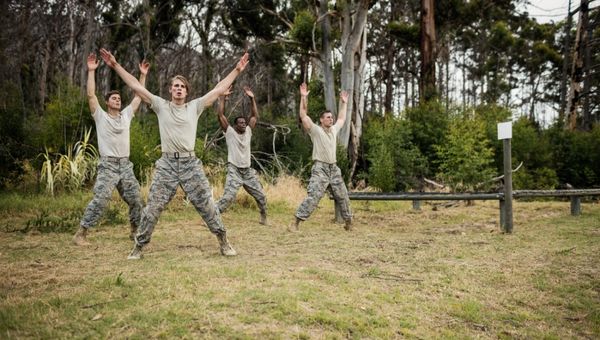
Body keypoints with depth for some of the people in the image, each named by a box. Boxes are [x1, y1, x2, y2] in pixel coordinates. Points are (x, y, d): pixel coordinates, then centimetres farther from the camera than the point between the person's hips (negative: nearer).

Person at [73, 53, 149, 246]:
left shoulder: (126, 115, 13)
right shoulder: (100, 116, 2)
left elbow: (139, 96, 15)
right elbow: (91, 95, -8)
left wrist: (143, 75, 12)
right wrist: (91, 71, -10)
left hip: (126, 165, 5)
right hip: (108, 165, -5)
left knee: (135, 200, 6)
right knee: (100, 200, -14)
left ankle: (135, 231, 23)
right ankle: (80, 234, -6)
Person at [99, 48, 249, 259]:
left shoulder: (195, 107, 7)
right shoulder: (161, 106, 6)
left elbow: (219, 89, 8)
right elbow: (136, 86, 4)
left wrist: (237, 70, 8)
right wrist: (115, 65, 2)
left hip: (190, 164, 0)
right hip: (166, 164, 0)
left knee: (206, 204, 4)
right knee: (153, 206, 2)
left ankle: (223, 241, 14)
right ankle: (139, 246, 15)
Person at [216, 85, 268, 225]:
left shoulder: (248, 132, 9)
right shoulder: (230, 132, -3)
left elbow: (255, 116, 11)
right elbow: (221, 116, -12)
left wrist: (252, 98, 4)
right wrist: (223, 97, -13)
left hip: (248, 171, 6)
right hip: (234, 171, -5)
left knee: (261, 196, 8)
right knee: (228, 198, -19)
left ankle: (264, 217, 29)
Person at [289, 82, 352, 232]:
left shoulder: (334, 129, 15)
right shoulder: (315, 130, -3)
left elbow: (342, 118, 33)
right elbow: (303, 116, -11)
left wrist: (344, 103, 33)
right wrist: (303, 97, -15)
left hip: (334, 168, 7)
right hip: (320, 168, -6)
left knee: (342, 196, 12)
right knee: (313, 196, -17)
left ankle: (348, 222, 28)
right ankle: (296, 222, -16)